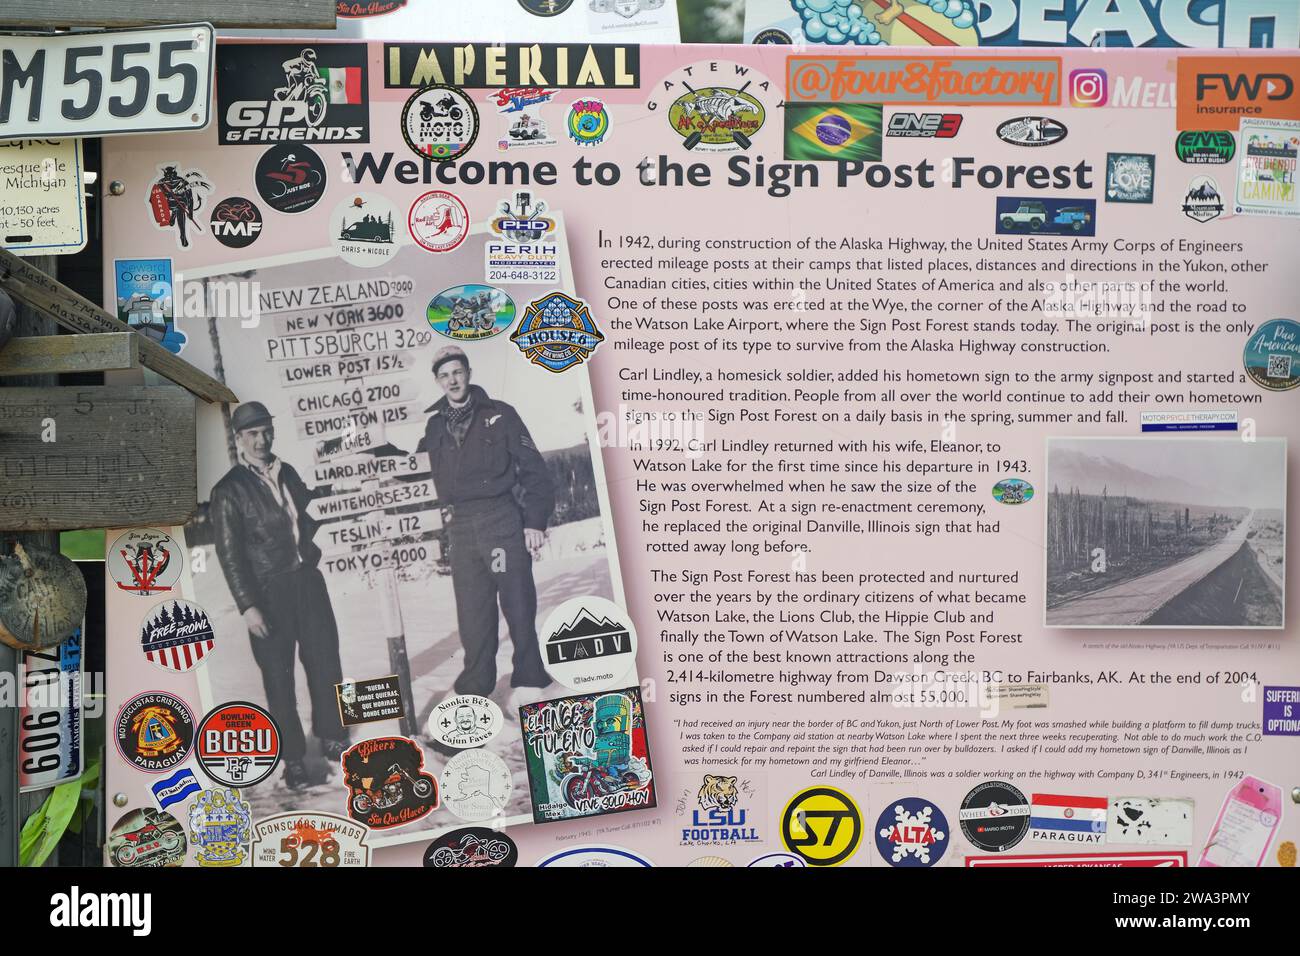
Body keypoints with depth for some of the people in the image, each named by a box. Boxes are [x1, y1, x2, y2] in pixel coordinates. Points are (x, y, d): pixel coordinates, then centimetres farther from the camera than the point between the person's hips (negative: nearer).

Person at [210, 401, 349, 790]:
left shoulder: (287, 472, 9)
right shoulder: (229, 490, -8)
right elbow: (229, 553, -11)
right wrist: (248, 606, -15)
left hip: (307, 580, 5)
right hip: (269, 593, -5)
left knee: (325, 661, 13)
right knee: (278, 675, 5)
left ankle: (331, 737, 32)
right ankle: (293, 759, 16)